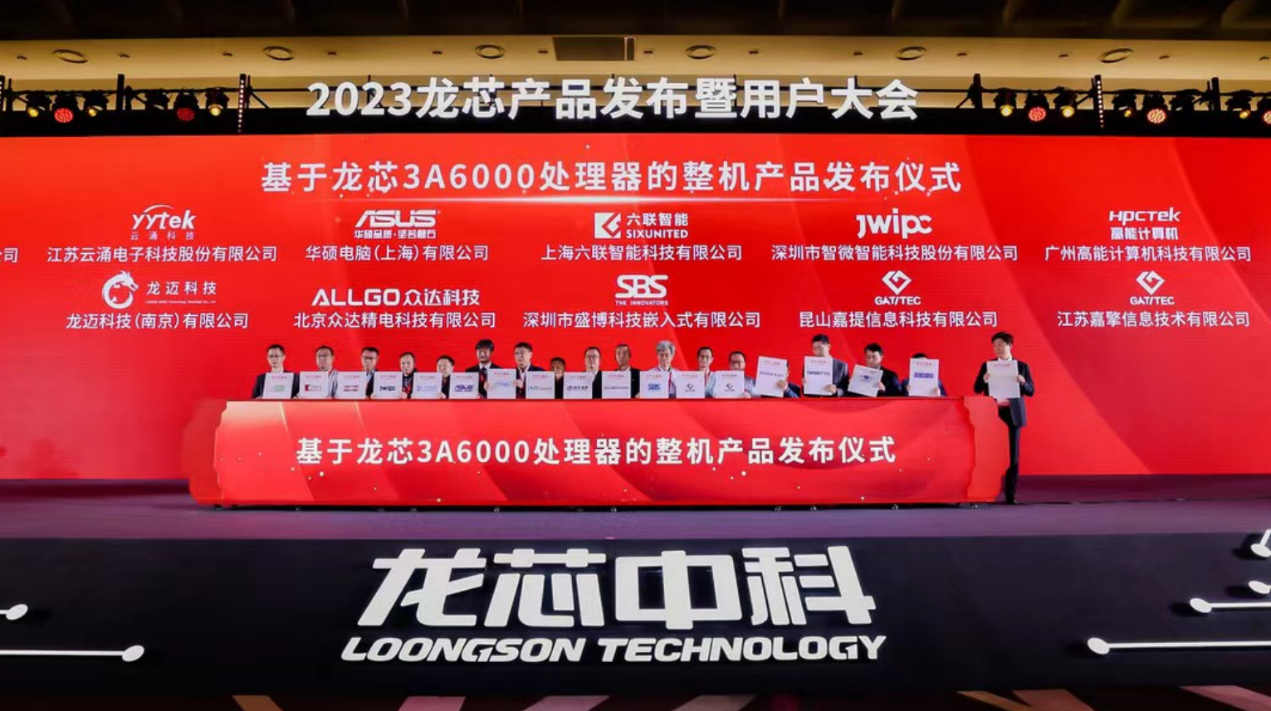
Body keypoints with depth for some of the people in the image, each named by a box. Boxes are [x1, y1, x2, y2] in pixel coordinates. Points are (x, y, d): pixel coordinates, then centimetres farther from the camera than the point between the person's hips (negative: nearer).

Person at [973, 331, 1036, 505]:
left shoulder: (1022, 366, 5)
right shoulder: (986, 365, 6)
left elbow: (1031, 391, 1)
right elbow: (977, 390, 1)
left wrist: (1023, 382, -19)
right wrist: (984, 380, -18)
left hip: (1013, 414, 0)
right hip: (992, 413, 0)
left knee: (1012, 455, 2)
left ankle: (1010, 495, 8)